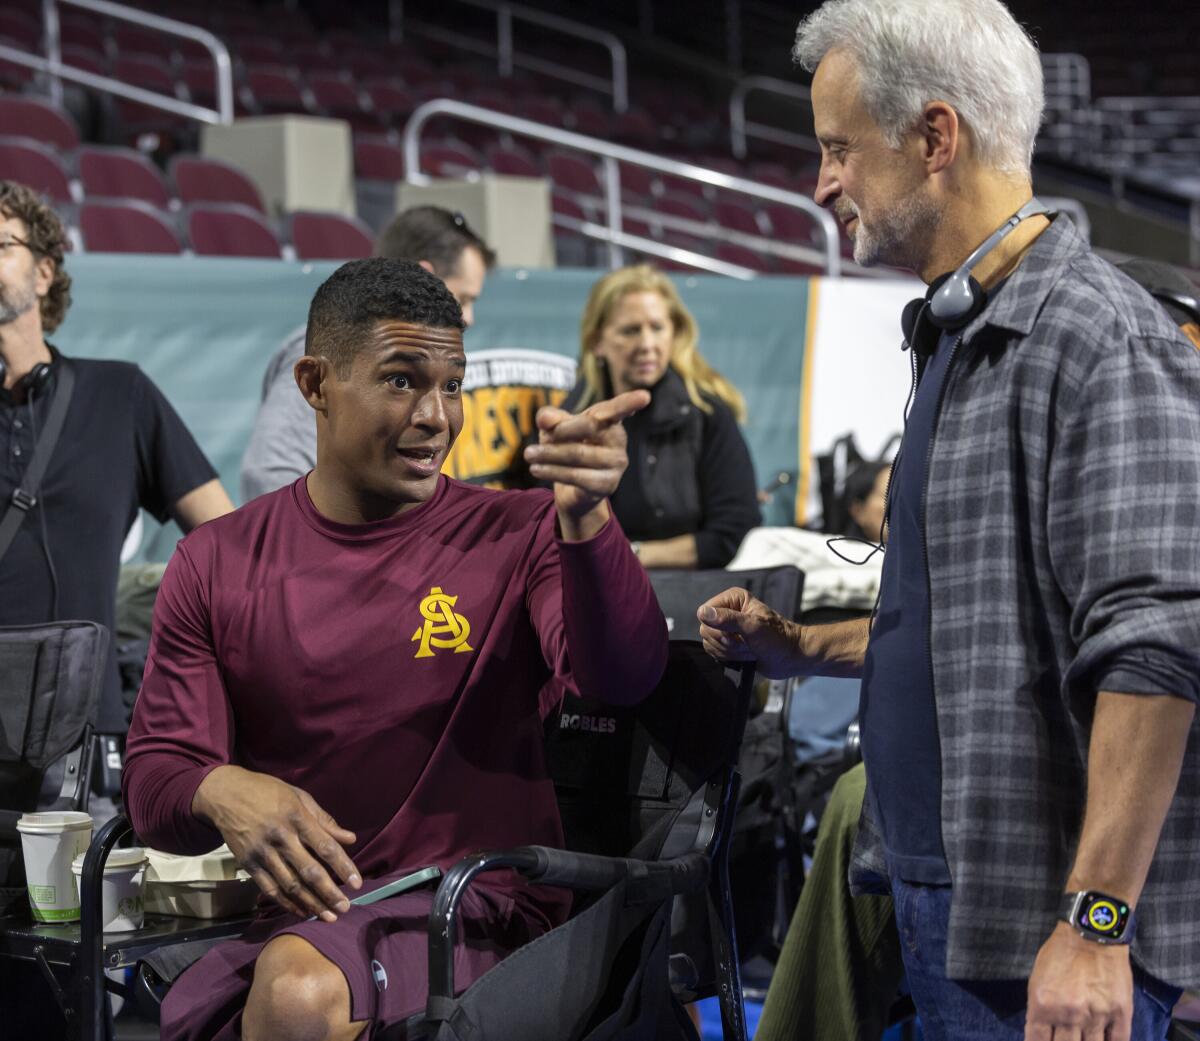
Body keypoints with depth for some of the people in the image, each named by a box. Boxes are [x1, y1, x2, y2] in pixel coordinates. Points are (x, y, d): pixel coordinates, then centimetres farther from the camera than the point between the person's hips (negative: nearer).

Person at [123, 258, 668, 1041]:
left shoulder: (518, 536, 3)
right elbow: (154, 780, 6)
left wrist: (587, 520, -33)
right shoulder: (216, 566, 9)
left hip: (482, 909, -2)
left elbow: (625, 678, -15)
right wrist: (221, 791, -19)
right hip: (295, 911, 3)